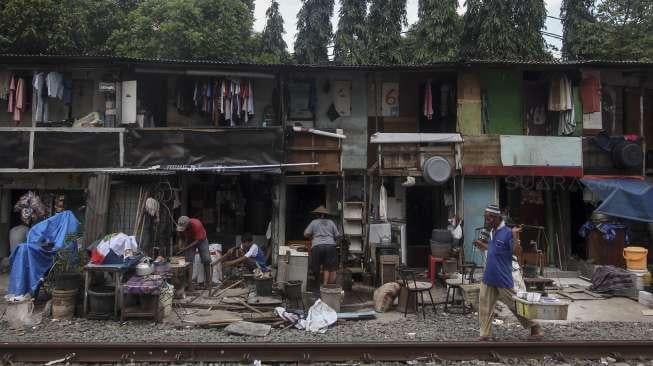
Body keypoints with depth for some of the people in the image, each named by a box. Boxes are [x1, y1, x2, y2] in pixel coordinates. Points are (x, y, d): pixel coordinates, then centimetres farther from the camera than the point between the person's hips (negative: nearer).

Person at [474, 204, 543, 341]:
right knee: (485, 306, 7)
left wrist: (515, 236, -35)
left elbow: (517, 251, -23)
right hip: (489, 278, 7)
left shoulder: (507, 233, -15)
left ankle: (536, 329, 26)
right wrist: (482, 245, 22)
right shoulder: (492, 232, 9)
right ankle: (485, 335, 16)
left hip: (503, 279, -7)